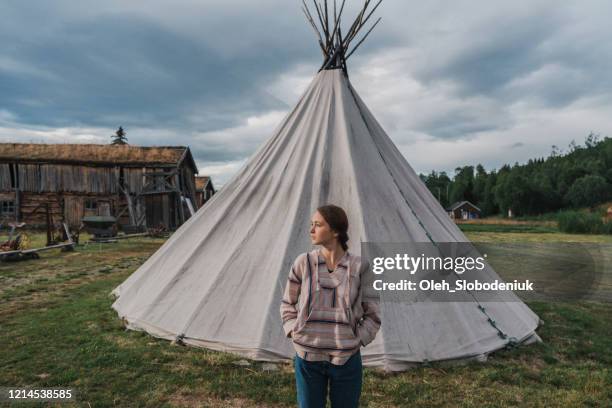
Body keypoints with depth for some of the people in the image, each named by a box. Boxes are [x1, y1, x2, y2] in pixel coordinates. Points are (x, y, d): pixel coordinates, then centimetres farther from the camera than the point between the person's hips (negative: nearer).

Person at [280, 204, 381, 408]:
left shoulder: (359, 267, -9)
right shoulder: (303, 263, -5)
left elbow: (373, 314, 1)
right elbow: (287, 304, 7)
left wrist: (358, 340, -7)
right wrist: (293, 333, -3)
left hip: (347, 360, -1)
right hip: (307, 359, 1)